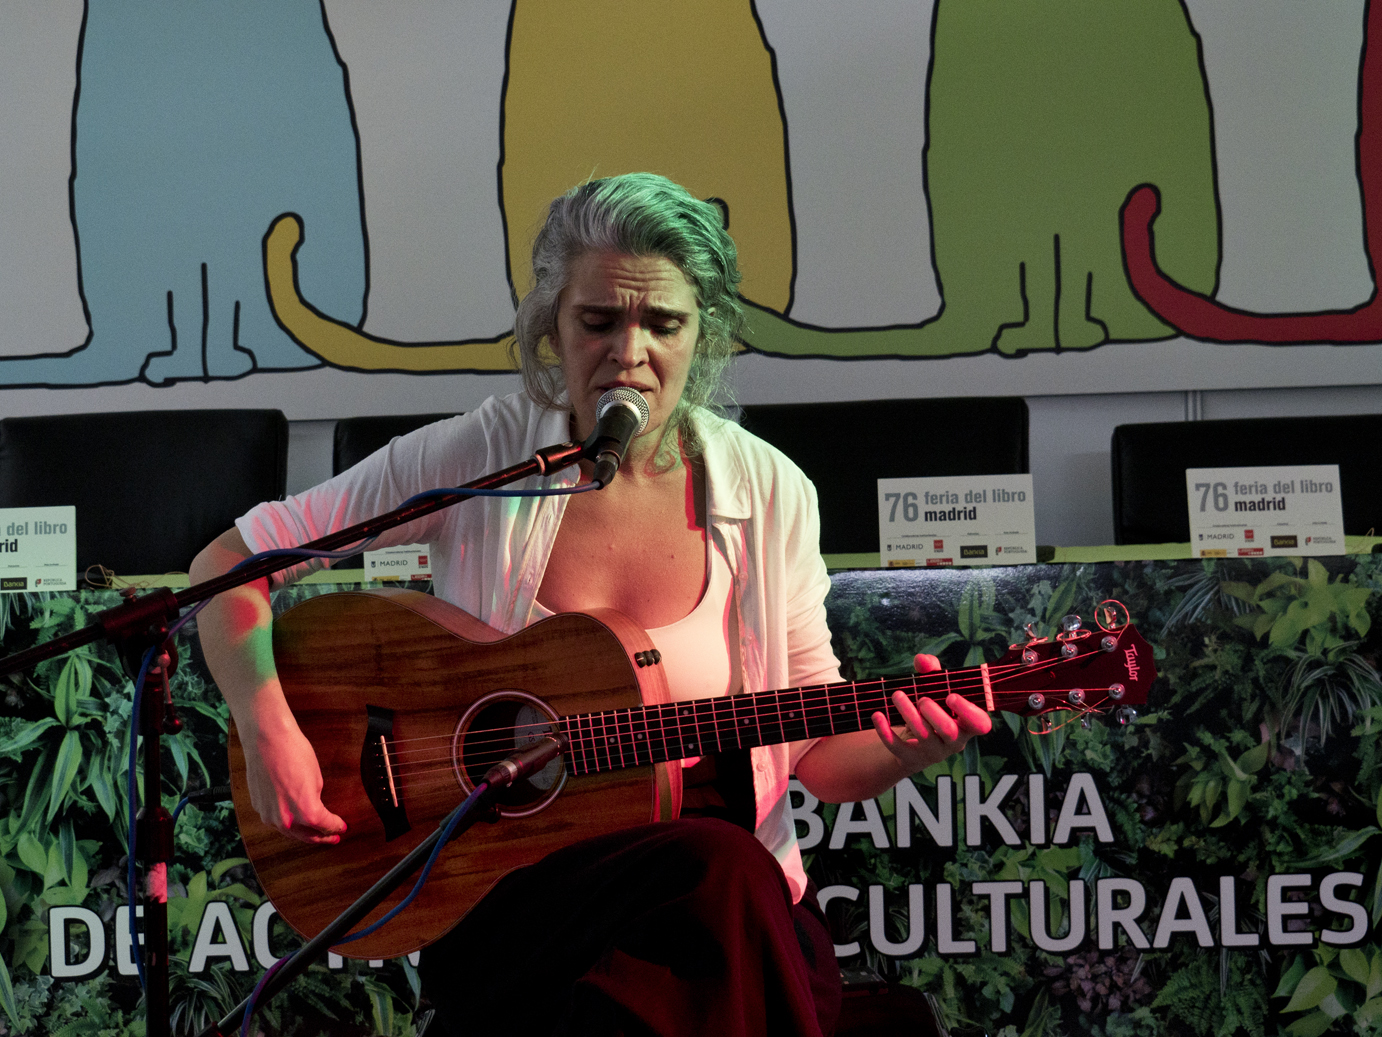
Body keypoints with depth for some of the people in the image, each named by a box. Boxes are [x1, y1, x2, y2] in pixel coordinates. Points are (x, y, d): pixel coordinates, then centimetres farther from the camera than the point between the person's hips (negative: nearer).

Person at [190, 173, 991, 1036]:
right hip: (497, 886, -3)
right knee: (716, 871, -33)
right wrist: (271, 734, -13)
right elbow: (231, 561, 1)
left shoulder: (770, 496, 0)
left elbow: (818, 753, 6)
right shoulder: (476, 460, -6)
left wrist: (904, 750, -16)